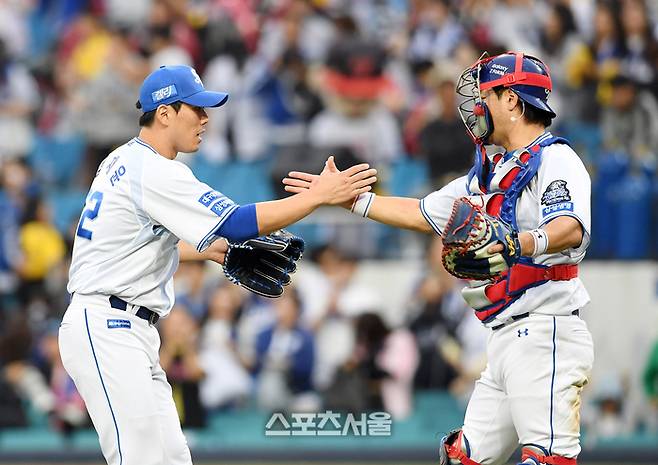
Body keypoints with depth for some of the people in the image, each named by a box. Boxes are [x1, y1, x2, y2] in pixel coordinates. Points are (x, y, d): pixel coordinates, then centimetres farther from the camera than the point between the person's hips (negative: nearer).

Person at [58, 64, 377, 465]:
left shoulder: (123, 162, 15)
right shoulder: (154, 172, -17)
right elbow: (235, 223, -22)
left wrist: (207, 249, 17)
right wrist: (318, 195, -19)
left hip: (129, 334, 11)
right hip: (107, 331, -11)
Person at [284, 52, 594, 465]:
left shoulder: (556, 160, -8)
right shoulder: (490, 175, 23)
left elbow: (571, 229, -27)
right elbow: (422, 214, 31)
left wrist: (522, 244, -47)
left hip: (546, 336, -10)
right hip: (506, 341, 10)